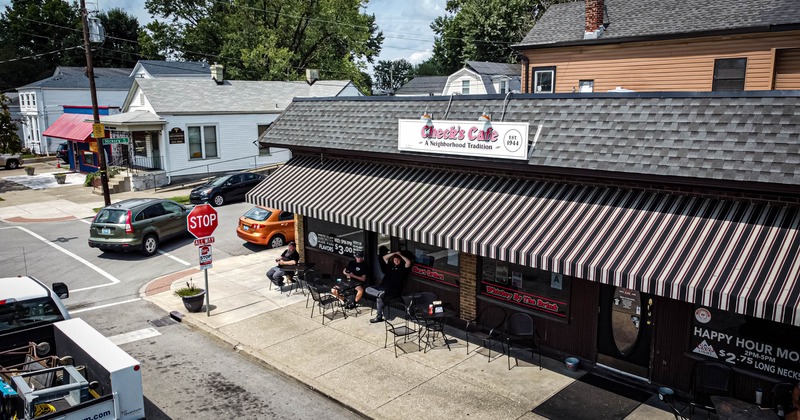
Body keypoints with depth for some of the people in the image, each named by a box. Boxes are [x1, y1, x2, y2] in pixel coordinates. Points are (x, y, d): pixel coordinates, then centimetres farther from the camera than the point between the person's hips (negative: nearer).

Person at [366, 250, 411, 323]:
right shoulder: (391, 265, 20)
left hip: (393, 291, -7)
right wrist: (394, 253, 17)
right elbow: (384, 257, 24)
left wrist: (400, 255, -2)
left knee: (379, 298, -28)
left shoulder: (403, 268, 4)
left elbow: (408, 262, -14)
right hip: (382, 287, 7)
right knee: (368, 289, -10)